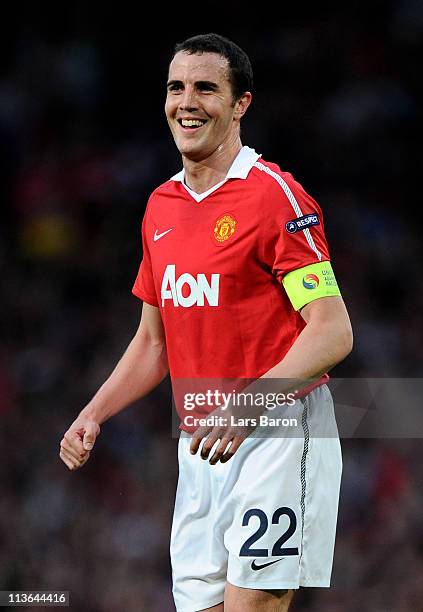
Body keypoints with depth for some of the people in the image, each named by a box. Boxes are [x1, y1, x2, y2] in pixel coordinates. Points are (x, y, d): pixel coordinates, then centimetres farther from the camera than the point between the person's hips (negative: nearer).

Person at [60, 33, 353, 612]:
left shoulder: (276, 195, -11)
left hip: (277, 435, -7)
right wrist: (92, 415, 8)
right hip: (199, 444, 7)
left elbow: (333, 332, -17)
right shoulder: (161, 206, 13)